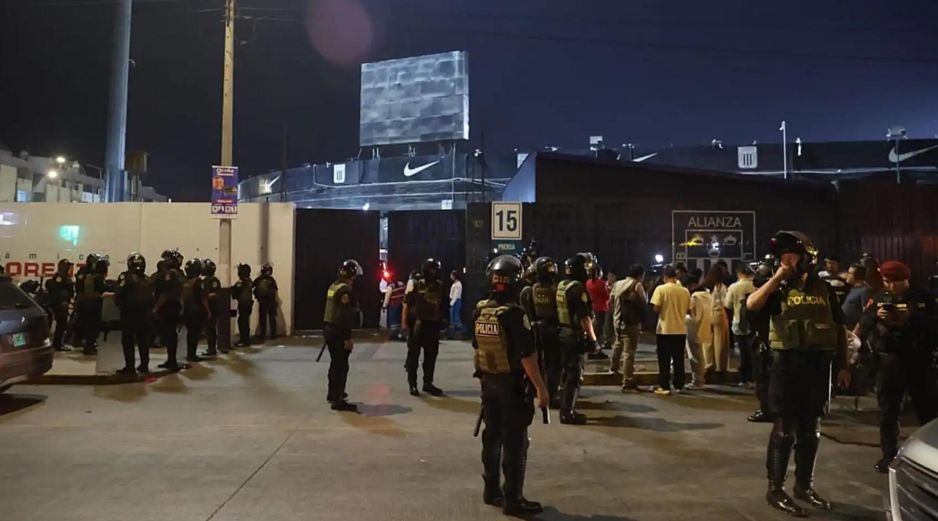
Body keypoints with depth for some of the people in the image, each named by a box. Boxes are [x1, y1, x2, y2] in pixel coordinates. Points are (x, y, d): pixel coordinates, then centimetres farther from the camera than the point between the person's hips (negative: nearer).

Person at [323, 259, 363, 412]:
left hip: (328, 329, 10)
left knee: (335, 362, 22)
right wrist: (347, 338, -21)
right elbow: (345, 316, -22)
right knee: (341, 366, -3)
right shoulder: (345, 290, -18)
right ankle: (337, 401, 0)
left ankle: (332, 394, 36)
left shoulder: (333, 286, 10)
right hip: (338, 332, -10)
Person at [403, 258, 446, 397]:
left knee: (431, 356, 11)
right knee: (413, 356, 3)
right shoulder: (416, 286, -5)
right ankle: (412, 384, 11)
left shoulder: (440, 287, 8)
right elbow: (407, 304, -6)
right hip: (417, 324, -4)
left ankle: (428, 384, 22)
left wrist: (441, 321, 8)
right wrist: (405, 322, -11)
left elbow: (442, 306, 13)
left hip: (433, 325, 4)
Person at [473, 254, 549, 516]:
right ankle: (512, 499, 8)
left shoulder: (479, 311, 2)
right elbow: (527, 355, -22)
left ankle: (491, 490, 27)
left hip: (488, 380, 7)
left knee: (492, 435, 16)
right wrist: (540, 387, -17)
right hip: (512, 383, -7)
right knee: (515, 441, 2)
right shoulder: (514, 314, -20)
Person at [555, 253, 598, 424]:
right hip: (576, 336, -9)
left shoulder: (561, 286, 9)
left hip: (563, 333, 9)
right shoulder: (577, 288, -19)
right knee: (575, 374, -2)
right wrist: (592, 338, -15)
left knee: (568, 371, 18)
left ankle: (566, 407, 27)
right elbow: (584, 317, -22)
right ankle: (567, 412, 3)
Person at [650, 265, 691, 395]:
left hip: (665, 329, -3)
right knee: (679, 359, 12)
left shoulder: (661, 289, -9)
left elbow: (656, 309, -13)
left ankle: (664, 387, 2)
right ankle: (679, 386, 17)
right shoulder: (685, 291, 1)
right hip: (681, 329, 3)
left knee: (664, 360, 3)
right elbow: (688, 310, 7)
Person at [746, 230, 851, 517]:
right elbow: (751, 304, -20)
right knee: (785, 428, -2)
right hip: (788, 363, -3)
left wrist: (843, 366, 8)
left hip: (819, 364, 4)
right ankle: (775, 489, 7)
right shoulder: (779, 288, 0)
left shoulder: (824, 289, 8)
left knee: (810, 429, 13)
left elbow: (839, 329, 13)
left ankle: (804, 485, 27)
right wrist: (777, 278, -15)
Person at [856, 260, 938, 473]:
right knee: (888, 412, 7)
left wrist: (912, 316, -21)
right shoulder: (878, 298, 7)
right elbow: (864, 324, 0)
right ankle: (888, 455, 17)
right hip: (888, 361, 1)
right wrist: (876, 316, -18)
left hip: (918, 361, -1)